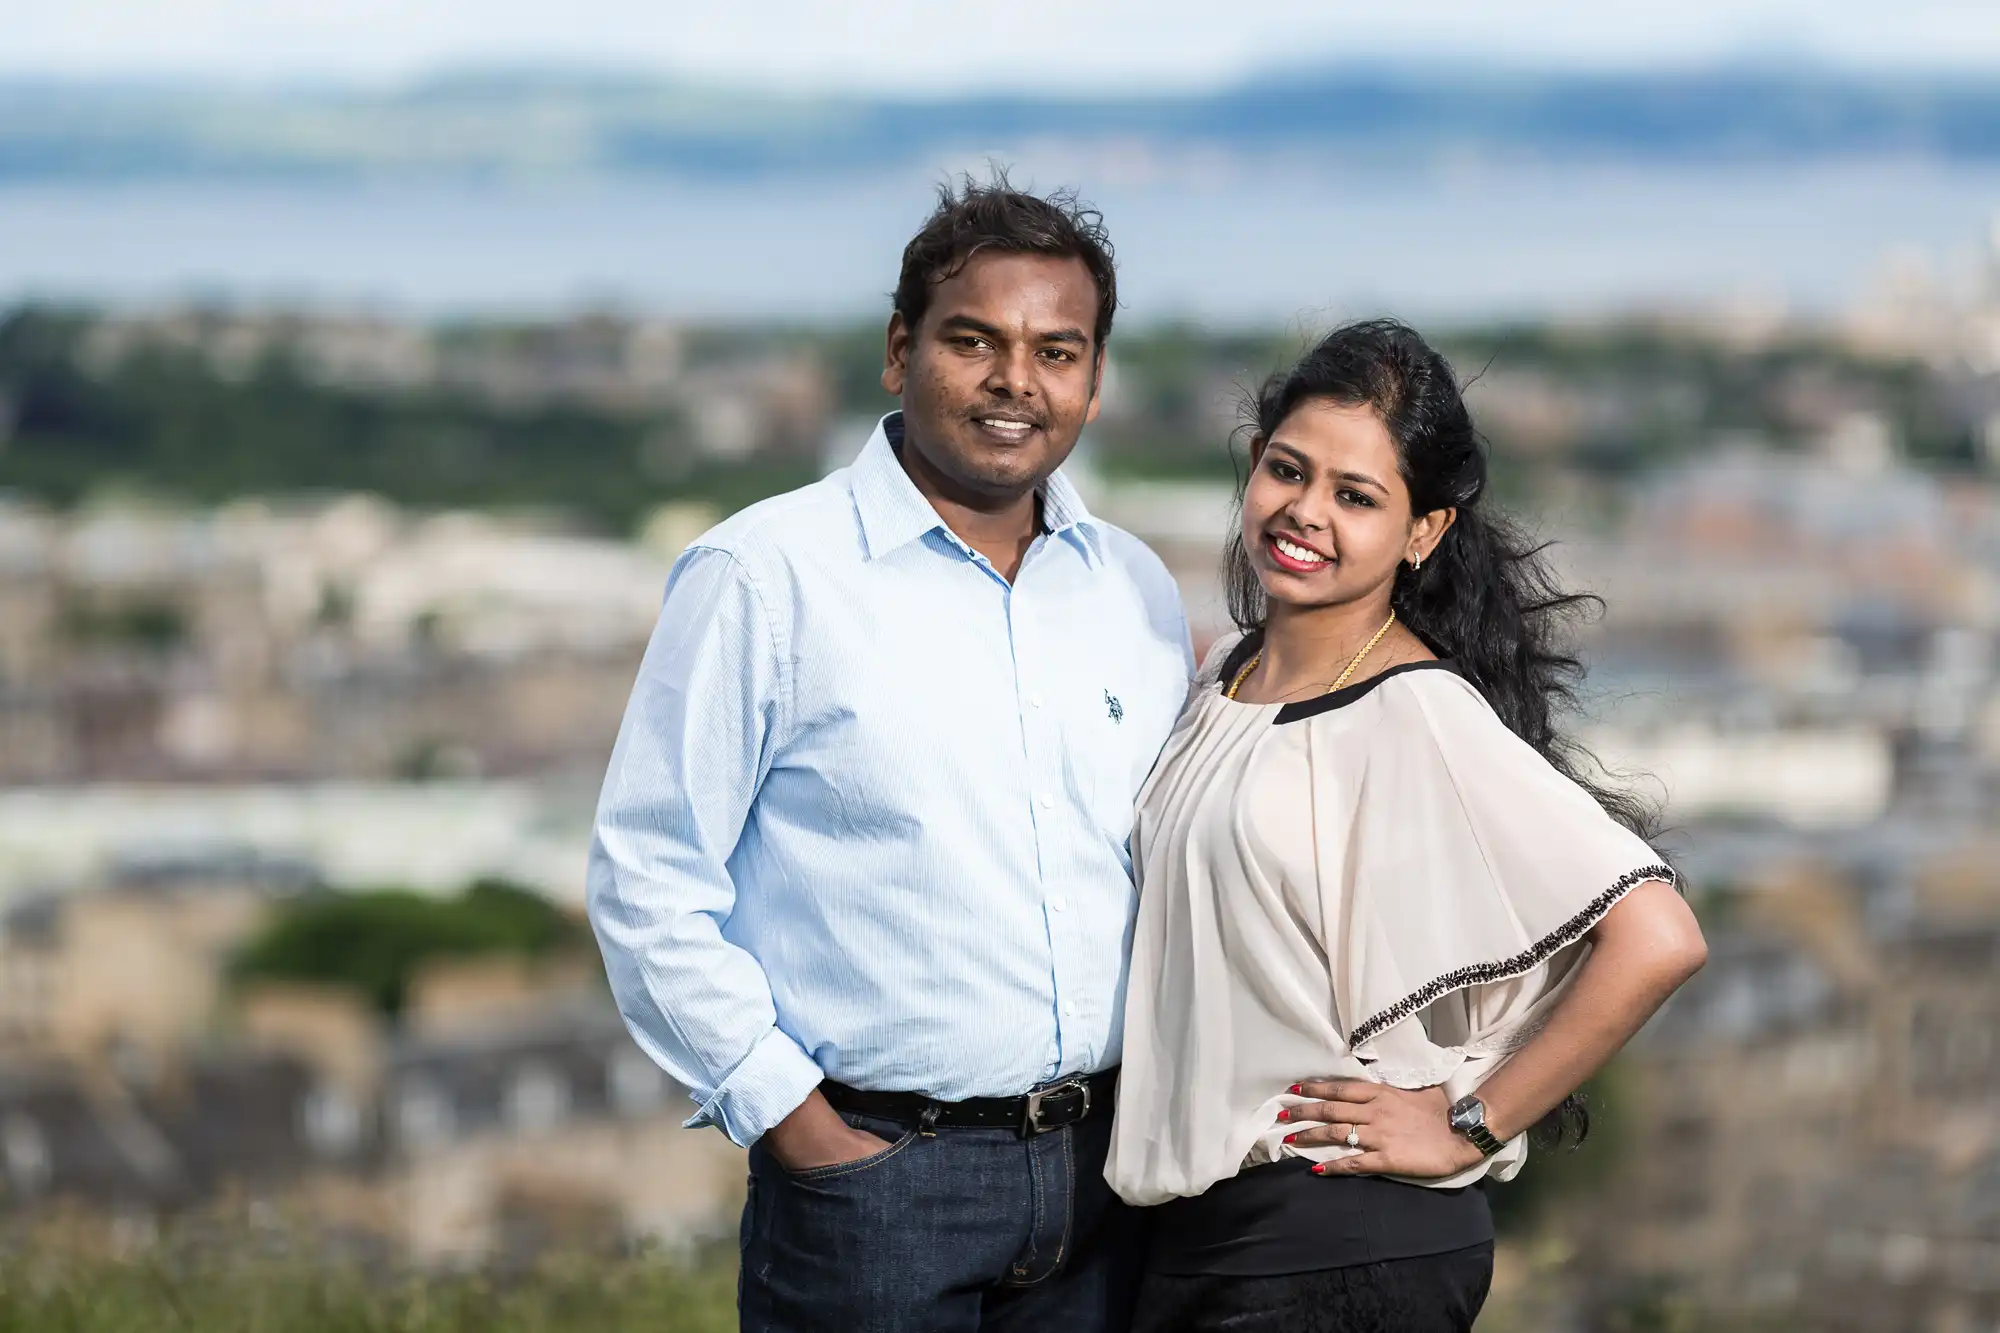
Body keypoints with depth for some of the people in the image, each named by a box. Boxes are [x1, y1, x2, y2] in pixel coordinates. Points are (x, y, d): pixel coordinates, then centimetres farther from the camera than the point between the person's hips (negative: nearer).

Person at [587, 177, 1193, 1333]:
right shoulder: (763, 577, -6)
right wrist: (794, 1123, -10)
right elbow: (648, 882, -7)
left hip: (1102, 1172, 5)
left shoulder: (1138, 591, 10)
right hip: (872, 1170, -4)